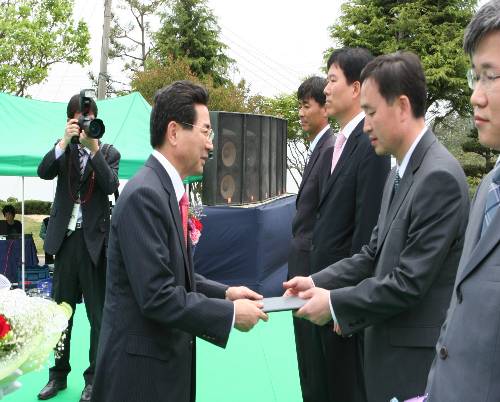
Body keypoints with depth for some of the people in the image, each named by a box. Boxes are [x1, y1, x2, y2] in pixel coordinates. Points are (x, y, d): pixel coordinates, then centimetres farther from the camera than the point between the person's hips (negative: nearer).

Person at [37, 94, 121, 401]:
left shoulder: (109, 152, 3)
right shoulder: (64, 149, 8)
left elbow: (110, 185, -13)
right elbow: (44, 172, -9)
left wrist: (94, 147, -19)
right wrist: (65, 141, -19)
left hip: (95, 239, -2)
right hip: (66, 238, 3)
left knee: (98, 313, 3)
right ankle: (58, 374, 23)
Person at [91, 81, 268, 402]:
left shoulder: (167, 190, 8)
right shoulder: (144, 195, -21)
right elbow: (157, 296, -24)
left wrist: (224, 293, 3)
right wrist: (231, 313, -16)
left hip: (167, 357, 9)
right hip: (141, 368, -9)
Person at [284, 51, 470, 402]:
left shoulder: (440, 177, -20)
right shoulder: (399, 174, 10)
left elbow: (409, 283, -22)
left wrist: (335, 303, -14)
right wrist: (317, 283, 2)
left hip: (417, 358, -8)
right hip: (389, 346, 8)